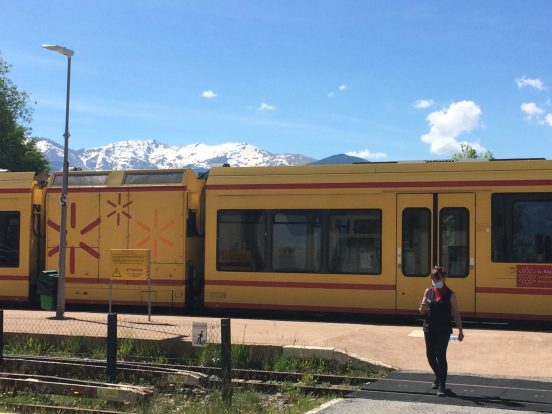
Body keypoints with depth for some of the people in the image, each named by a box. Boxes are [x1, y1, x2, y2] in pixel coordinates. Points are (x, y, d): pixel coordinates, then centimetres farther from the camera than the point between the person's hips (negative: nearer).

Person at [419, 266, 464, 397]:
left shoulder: (450, 295, -5)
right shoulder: (428, 292, 4)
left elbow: (456, 314, -1)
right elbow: (422, 311, 11)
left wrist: (460, 330, -4)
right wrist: (422, 308, -13)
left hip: (444, 330, -4)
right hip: (429, 328, 4)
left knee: (441, 356, -7)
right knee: (430, 354, 12)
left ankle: (442, 385, 1)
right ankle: (438, 376, 37)